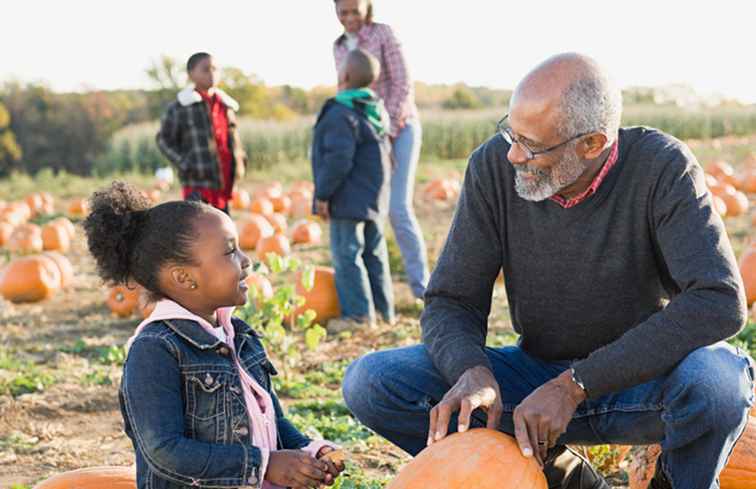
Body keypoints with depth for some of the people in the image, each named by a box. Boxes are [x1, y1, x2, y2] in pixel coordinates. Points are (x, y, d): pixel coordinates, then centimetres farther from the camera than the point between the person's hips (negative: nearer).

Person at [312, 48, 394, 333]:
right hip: (374, 198, 9)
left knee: (346, 254, -3)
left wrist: (323, 193, -16)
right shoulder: (377, 110, 11)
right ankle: (384, 308, 22)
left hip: (349, 200, -9)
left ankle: (358, 313, -2)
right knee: (374, 253, 16)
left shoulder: (341, 114, -19)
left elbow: (338, 159, -25)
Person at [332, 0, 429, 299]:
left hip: (399, 127, -5)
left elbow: (404, 85, -12)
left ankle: (420, 285, -4)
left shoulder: (383, 33, -7)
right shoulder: (339, 48, 10)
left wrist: (388, 131, -17)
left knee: (398, 208, -15)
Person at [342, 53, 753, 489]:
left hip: (642, 380, -3)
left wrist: (575, 386, -34)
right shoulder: (494, 166, -12)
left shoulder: (663, 168, -20)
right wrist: (471, 371, -33)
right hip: (541, 373, 3)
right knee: (369, 383, -15)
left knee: (719, 378, -38)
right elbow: (451, 303, -8)